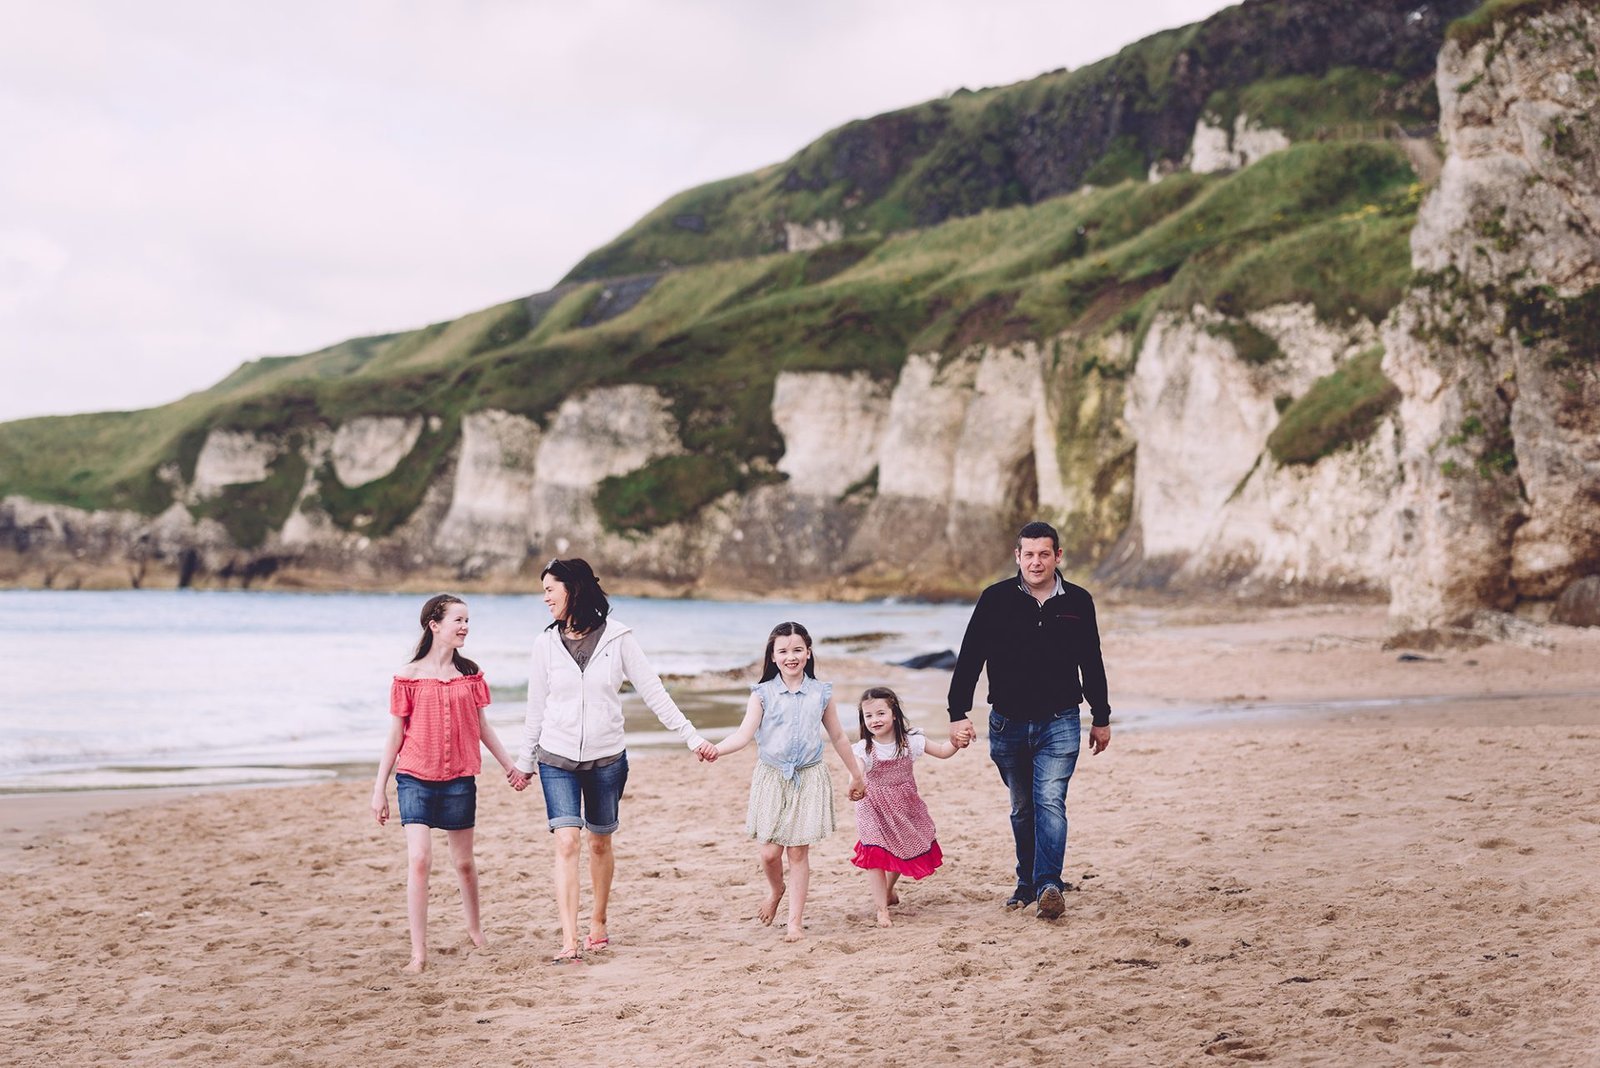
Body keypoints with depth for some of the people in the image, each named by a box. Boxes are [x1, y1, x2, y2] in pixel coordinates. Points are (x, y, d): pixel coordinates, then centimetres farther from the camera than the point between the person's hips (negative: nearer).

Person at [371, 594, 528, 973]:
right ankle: (418, 953, -8)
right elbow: (395, 735, 0)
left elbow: (482, 726, 15)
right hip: (415, 778, -3)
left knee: (463, 861, 11)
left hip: (459, 778, 3)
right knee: (418, 860, -12)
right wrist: (379, 788, 1)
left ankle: (474, 926, 37)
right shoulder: (409, 676, -3)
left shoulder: (469, 674, 6)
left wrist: (509, 765, 14)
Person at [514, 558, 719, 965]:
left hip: (607, 759, 0)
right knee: (567, 842, -13)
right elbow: (537, 707, 9)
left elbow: (653, 692, -3)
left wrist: (691, 736, -6)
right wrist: (525, 760, 15)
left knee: (600, 843, 12)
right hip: (557, 759, 0)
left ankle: (598, 922, 32)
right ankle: (569, 941, -16)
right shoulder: (546, 643, 0)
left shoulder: (617, 637, -5)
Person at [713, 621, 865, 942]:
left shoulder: (820, 693, 1)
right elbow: (744, 734, -13)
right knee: (770, 852, -2)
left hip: (808, 778, 0)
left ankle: (796, 920, 10)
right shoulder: (763, 693, -3)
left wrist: (856, 775, 20)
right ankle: (776, 890, 32)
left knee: (799, 852, 1)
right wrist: (716, 749, -32)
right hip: (772, 778, 0)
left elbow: (837, 737, 13)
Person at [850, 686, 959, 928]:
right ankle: (882, 908, 2)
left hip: (904, 808, 3)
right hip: (875, 810, -3)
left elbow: (943, 751, -3)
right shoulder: (863, 749, -15)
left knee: (902, 852, 14)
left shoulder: (910, 741, -6)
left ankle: (889, 891, 43)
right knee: (877, 857, -7)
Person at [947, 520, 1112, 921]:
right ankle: (1027, 883, 23)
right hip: (1008, 723, 1)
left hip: (1059, 723, -1)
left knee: (1050, 802, -15)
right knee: (1022, 809, 11)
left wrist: (1102, 718, 17)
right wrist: (957, 714, -9)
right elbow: (969, 660, -2)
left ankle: (1048, 885, -22)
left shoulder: (1077, 602, 2)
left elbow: (1092, 664, 13)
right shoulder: (996, 599, -3)